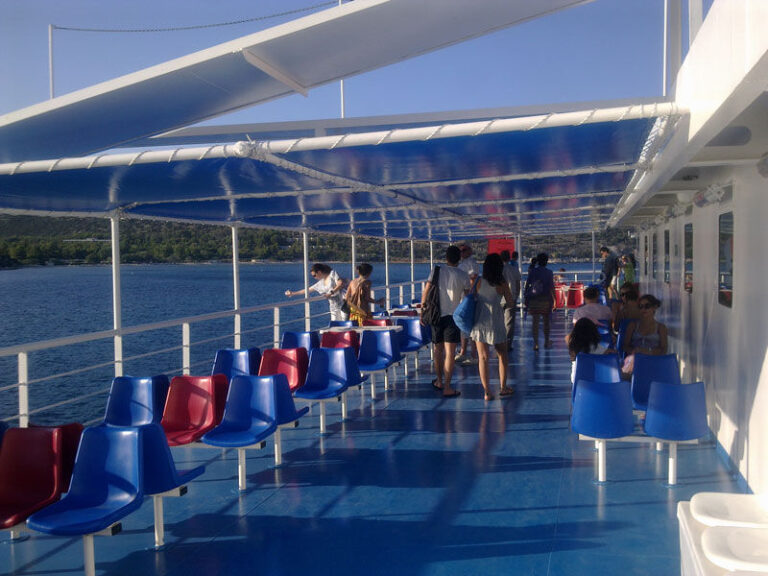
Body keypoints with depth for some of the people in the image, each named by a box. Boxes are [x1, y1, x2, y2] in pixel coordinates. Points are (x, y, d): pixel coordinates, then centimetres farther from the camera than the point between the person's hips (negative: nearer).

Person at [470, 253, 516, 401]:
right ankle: (503, 387, 23)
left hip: (479, 322, 1)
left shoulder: (478, 282, -4)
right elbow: (510, 300, 5)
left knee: (483, 357, 3)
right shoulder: (502, 283, -7)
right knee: (502, 355, 17)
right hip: (495, 321, -1)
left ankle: (487, 391, 0)